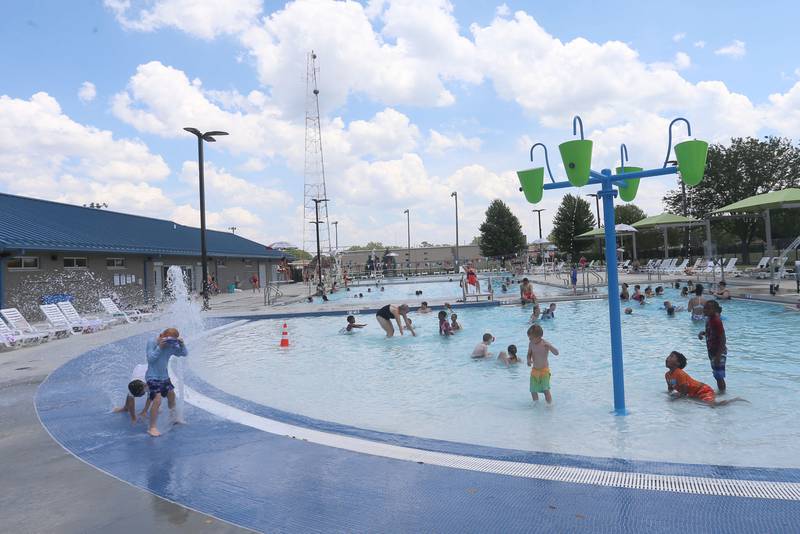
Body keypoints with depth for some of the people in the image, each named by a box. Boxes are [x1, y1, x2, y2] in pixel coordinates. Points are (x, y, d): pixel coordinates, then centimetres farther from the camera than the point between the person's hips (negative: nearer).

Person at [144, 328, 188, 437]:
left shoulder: (171, 346, -4)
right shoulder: (152, 343, -16)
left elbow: (184, 353, 1)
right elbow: (150, 358, -22)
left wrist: (182, 345, -17)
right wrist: (159, 347, -29)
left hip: (164, 376, 7)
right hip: (152, 377, -7)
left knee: (171, 395, 21)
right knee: (157, 400, -19)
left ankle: (173, 418, 46)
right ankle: (152, 428, -11)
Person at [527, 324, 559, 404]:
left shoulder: (545, 344, -15)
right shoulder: (531, 344, -2)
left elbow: (556, 353, -21)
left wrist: (549, 346, -37)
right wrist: (529, 360, -7)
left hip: (544, 370, -4)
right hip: (534, 370, 4)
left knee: (546, 390, -15)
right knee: (533, 391, 6)